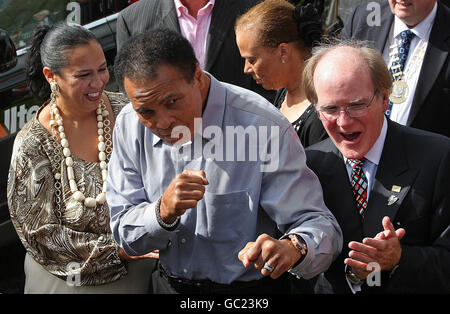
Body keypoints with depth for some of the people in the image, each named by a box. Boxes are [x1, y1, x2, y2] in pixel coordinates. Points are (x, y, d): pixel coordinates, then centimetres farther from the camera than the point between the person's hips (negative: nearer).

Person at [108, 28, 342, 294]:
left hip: (250, 291, -3)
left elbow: (320, 224, -19)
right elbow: (125, 235, -2)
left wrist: (292, 248, -41)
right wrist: (164, 211, -23)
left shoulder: (265, 128, -19)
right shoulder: (129, 127, -6)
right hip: (169, 285, 4)